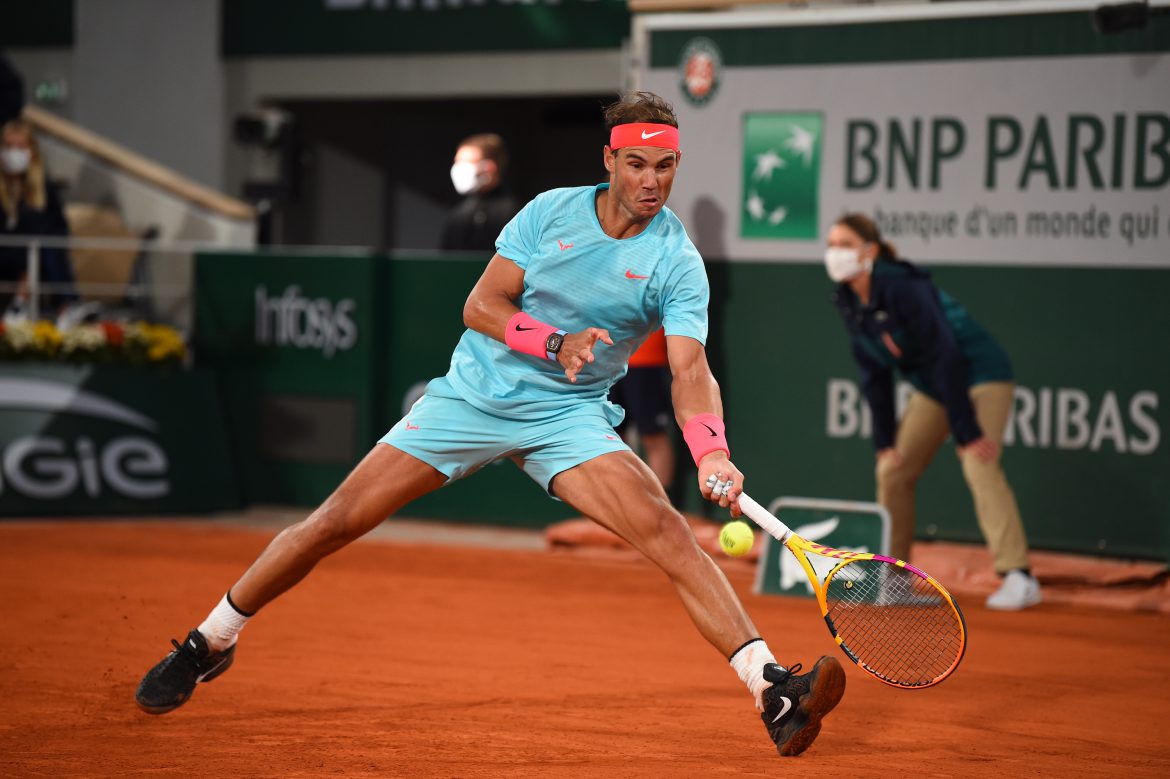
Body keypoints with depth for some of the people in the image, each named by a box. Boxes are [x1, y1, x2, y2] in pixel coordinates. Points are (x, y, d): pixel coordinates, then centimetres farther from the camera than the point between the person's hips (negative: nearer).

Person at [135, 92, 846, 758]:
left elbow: (690, 369, -21)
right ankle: (209, 645, 18)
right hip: (474, 395, 1)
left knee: (665, 528, -26)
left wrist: (713, 454, -40)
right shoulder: (551, 211, -3)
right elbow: (480, 305, -5)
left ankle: (775, 693, -33)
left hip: (569, 416, -1)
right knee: (336, 520, -2)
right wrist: (556, 343, -23)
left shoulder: (678, 262, -9)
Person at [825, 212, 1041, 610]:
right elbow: (874, 373, 4)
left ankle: (1019, 578, -28)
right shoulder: (849, 300, -3)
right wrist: (885, 440, -1)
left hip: (979, 376, -9)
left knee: (979, 466, -24)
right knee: (892, 470, 6)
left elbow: (945, 356, -27)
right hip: (930, 387, 9)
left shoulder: (903, 288, -27)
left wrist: (967, 431, -27)